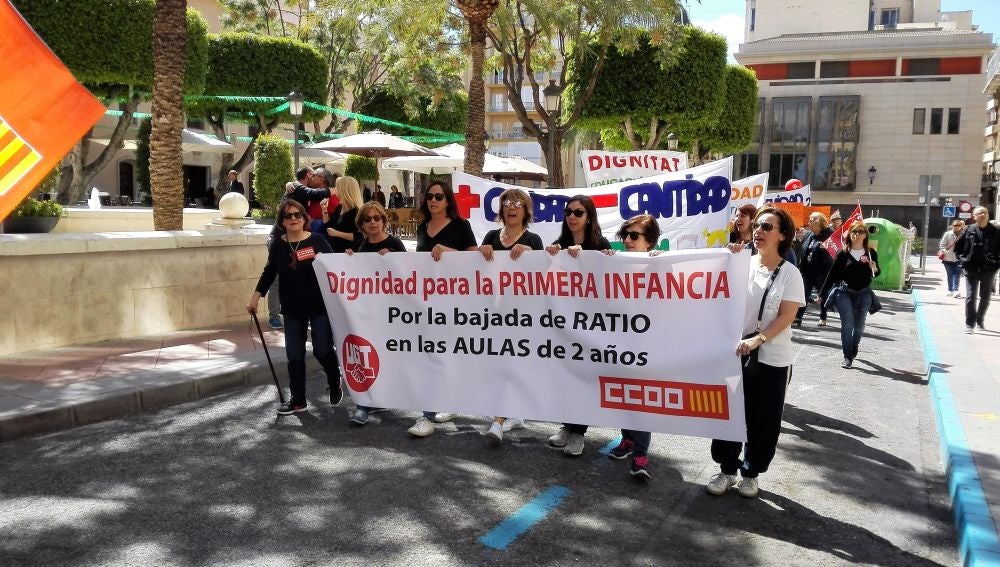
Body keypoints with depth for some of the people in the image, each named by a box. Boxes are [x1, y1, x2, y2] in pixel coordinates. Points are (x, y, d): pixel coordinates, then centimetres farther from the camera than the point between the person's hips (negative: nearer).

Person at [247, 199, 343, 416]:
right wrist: (256, 297, 11)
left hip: (320, 306, -3)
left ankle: (335, 385, 26)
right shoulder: (278, 244, 1)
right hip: (292, 308, 3)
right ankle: (297, 400, 19)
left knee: (322, 350, -4)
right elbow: (269, 272, 13)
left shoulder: (317, 240, -6)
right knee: (294, 355, 5)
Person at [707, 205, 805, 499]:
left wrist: (757, 340, -25)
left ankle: (751, 472, 26)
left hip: (772, 359, -2)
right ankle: (727, 469, 25)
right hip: (734, 352, 2)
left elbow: (786, 317, -11)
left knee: (763, 420, 8)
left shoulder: (790, 274, -6)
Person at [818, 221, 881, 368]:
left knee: (859, 326, 13)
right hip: (844, 292, -2)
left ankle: (853, 351, 36)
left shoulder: (871, 253, 0)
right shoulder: (843, 253, -5)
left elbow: (876, 274, 11)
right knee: (848, 324, -10)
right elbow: (832, 274, -1)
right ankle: (847, 357, -3)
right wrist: (822, 294, -1)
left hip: (863, 294, 2)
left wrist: (875, 269, -14)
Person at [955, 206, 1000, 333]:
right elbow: (958, 246, 9)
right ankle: (970, 324, 0)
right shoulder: (968, 230, -1)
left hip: (989, 270, 1)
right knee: (970, 297, -5)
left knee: (985, 297, 13)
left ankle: (980, 320, 31)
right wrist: (963, 259, 1)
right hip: (971, 269, -1)